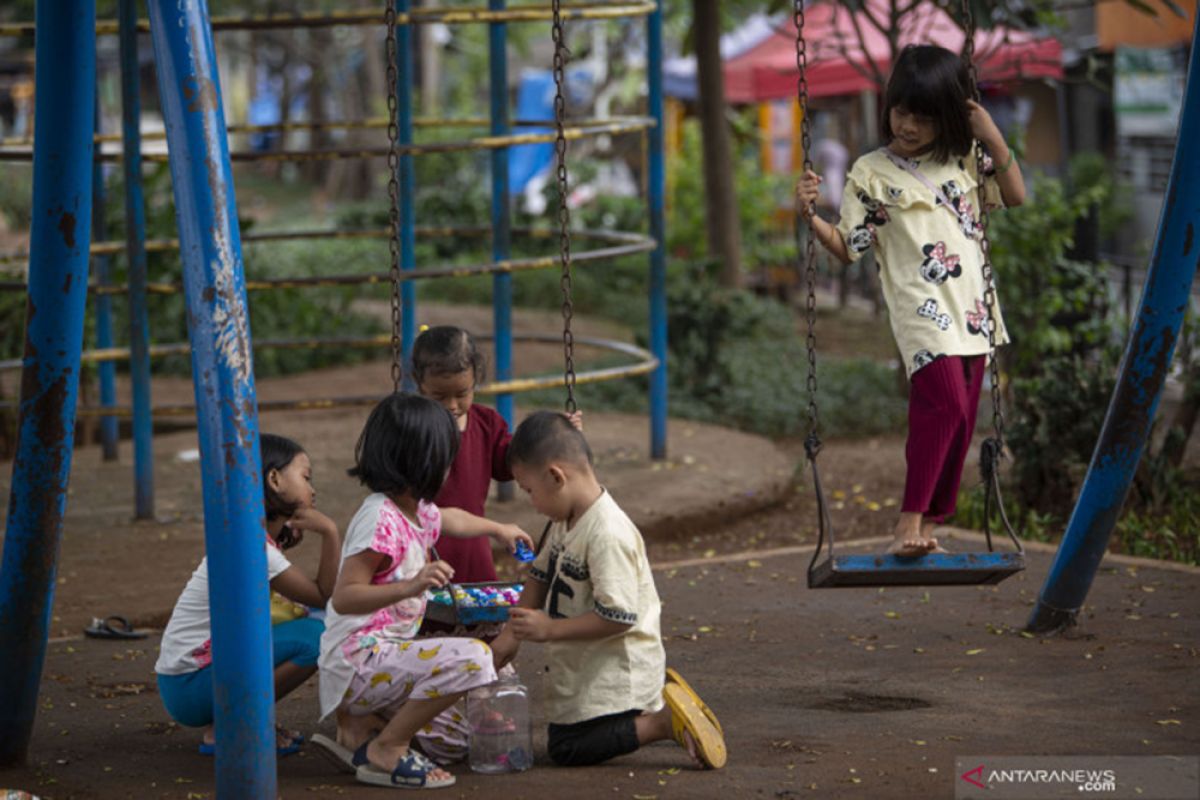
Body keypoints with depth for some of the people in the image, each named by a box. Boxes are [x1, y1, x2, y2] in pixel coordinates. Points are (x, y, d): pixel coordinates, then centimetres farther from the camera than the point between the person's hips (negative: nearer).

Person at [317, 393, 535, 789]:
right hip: (357, 662, -10)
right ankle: (385, 752, -16)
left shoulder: (416, 512, 9)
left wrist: (498, 529, 52)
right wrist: (411, 586, -41)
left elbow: (451, 519, 36)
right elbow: (343, 597, -29)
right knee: (471, 657, -28)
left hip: (383, 659, 10)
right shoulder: (381, 519, -21)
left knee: (456, 744, 14)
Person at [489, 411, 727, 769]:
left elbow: (618, 617, -30)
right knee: (564, 738, 19)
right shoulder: (566, 521, 3)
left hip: (615, 670, -10)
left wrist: (549, 629, -26)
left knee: (567, 748, -10)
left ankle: (663, 721, -8)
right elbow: (540, 576, 17)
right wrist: (511, 634, 9)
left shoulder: (607, 534, -28)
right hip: (583, 666, 10)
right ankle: (656, 704, 14)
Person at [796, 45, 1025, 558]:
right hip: (920, 306, -5)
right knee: (945, 402, -25)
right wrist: (811, 216, -16)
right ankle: (909, 521, -23)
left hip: (971, 308, 5)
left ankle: (928, 523, 14)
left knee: (957, 419, 5)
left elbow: (1015, 196, 16)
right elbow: (847, 247, 2)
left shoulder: (964, 162, 12)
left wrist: (993, 139, 4)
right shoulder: (871, 174, 1)